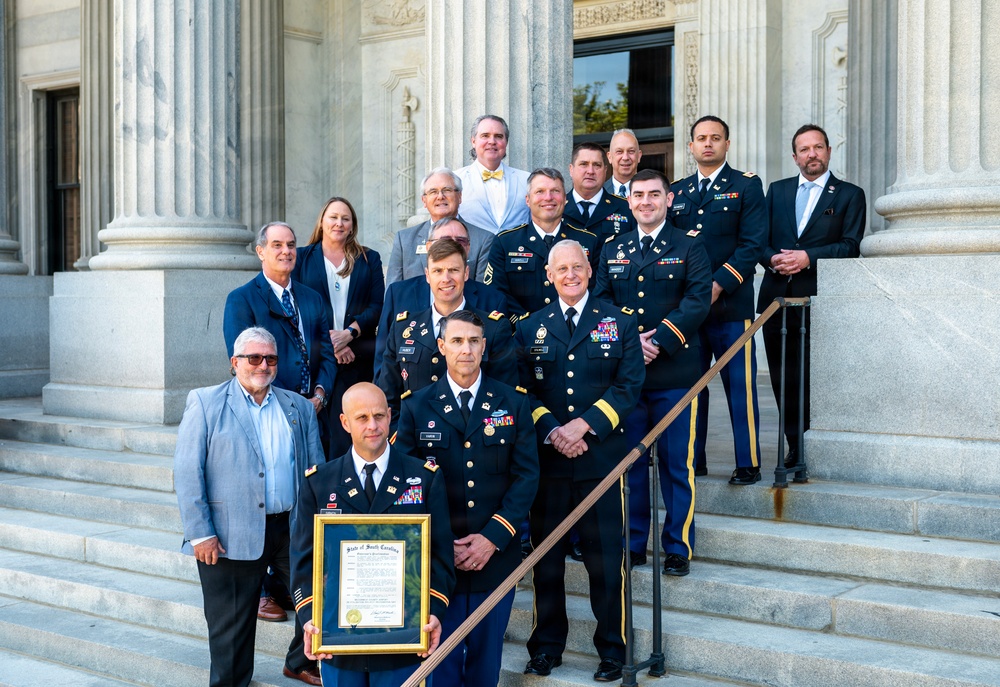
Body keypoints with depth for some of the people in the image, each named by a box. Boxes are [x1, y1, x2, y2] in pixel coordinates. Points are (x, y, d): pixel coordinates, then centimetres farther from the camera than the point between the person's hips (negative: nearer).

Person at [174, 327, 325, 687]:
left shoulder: (299, 407, 11)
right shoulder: (205, 403, 0)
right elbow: (187, 474, -6)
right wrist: (200, 534, -12)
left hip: (294, 530, 4)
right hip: (231, 536, -3)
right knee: (232, 627, 7)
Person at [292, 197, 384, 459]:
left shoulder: (369, 259, 14)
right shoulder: (302, 257, 11)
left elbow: (377, 306, 6)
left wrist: (348, 333, -10)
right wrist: (326, 341, -8)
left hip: (356, 354, 1)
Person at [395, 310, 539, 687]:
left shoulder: (513, 402, 2)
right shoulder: (417, 406, 1)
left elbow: (526, 475, -2)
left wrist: (494, 536, -11)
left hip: (495, 554, 1)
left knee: (486, 657, 11)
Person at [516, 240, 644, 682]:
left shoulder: (619, 323, 5)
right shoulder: (530, 328, 11)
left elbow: (629, 385, -3)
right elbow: (523, 389, 6)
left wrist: (585, 424, -13)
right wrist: (550, 430, -11)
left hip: (601, 456, -2)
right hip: (546, 459, 2)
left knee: (605, 558, 2)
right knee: (545, 555, 8)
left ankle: (612, 649, 14)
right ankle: (546, 645, 21)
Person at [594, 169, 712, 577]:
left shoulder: (689, 247, 5)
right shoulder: (613, 250, 14)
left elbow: (698, 301, -7)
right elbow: (599, 304, 7)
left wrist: (659, 340, -17)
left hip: (674, 373, -3)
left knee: (677, 463, 1)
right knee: (629, 461, 7)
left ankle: (678, 548, 11)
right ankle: (633, 544, 18)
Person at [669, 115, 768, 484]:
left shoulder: (746, 186, 4)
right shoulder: (677, 191, 17)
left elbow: (752, 243, -6)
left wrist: (718, 284, -15)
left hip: (731, 304, -4)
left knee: (740, 385, -1)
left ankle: (748, 464, 6)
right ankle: (692, 460, 16)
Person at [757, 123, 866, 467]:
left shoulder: (849, 194, 8)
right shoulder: (777, 190, 17)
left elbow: (850, 246, -3)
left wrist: (808, 257, -15)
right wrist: (773, 258, -10)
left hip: (820, 298, -3)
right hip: (777, 297, 3)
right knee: (784, 378, 4)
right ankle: (795, 447, 12)